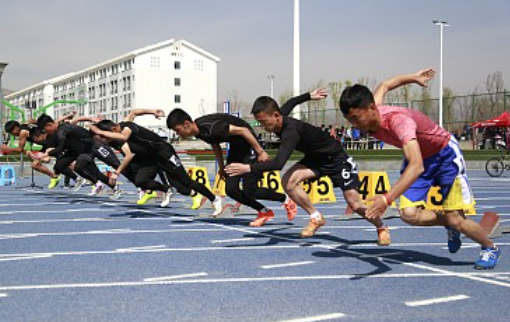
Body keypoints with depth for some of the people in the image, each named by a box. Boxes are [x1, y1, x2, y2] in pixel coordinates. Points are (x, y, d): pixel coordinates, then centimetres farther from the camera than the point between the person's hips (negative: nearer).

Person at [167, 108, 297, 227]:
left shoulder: (210, 127, -32)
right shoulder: (199, 132, -4)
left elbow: (242, 130, -28)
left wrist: (260, 152, -24)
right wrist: (221, 167, 21)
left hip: (249, 145, -8)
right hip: (235, 147, 8)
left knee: (249, 191, -10)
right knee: (231, 189, -2)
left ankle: (286, 200, 14)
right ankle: (264, 212, 17)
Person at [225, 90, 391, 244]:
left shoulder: (290, 131, -38)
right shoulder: (278, 119, -12)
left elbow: (278, 163, -51)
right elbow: (291, 102, 12)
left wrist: (248, 168, -56)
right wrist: (309, 96, 30)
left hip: (336, 158, -8)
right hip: (315, 158, 8)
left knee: (354, 203, -9)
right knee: (288, 181, -16)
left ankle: (382, 229, 20)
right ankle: (316, 218, 2)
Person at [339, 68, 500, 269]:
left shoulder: (398, 120, -41)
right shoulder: (368, 115, -18)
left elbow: (417, 166, -53)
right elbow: (385, 86, 5)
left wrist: (387, 199, -66)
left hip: (444, 154, -6)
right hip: (418, 156, 6)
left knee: (455, 219, -7)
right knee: (409, 214, -13)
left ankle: (490, 248, 23)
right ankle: (450, 226, 17)